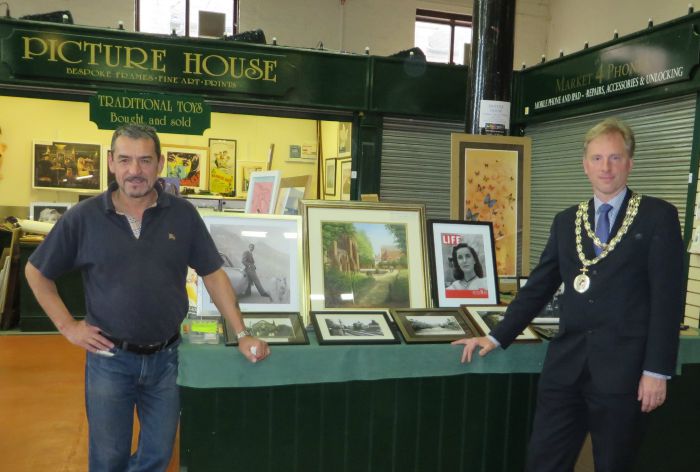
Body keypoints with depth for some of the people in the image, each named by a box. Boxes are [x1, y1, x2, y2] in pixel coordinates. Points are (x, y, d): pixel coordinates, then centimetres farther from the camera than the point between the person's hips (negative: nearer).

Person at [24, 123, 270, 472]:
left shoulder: (183, 214, -5)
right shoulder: (83, 217, -8)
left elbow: (212, 274, 0)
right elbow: (37, 272, 4)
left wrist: (242, 335, -4)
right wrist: (68, 326, -3)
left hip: (166, 357, 2)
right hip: (110, 358, -1)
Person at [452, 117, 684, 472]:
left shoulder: (658, 216, -1)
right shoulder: (566, 221, 12)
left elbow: (667, 298, -5)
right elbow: (538, 288, 13)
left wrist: (657, 370, -11)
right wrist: (497, 337, 5)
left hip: (623, 368, -3)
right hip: (567, 364, 4)